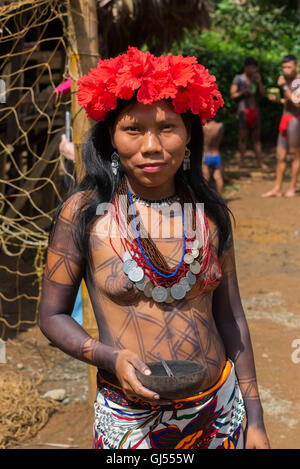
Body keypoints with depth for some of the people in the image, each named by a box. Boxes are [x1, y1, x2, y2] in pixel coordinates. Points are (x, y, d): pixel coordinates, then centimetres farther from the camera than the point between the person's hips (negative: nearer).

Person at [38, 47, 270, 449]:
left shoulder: (210, 212, -2)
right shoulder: (83, 212, -10)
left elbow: (230, 319, 4)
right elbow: (53, 315, -3)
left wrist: (255, 421, 6)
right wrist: (112, 358, -20)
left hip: (221, 409, 3)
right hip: (129, 418, -2)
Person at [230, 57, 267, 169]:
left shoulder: (256, 78, 12)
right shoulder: (238, 79, 0)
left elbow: (263, 93, 7)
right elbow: (232, 95, -3)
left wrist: (259, 82, -5)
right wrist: (243, 92, -17)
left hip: (255, 111, 4)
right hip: (243, 110, -4)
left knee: (256, 137, 4)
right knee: (243, 136, -3)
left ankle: (260, 162, 3)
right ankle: (242, 161, 2)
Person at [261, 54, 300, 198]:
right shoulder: (288, 81, 14)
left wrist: (284, 87, -21)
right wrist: (276, 99, 8)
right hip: (285, 121, 8)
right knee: (280, 156, 8)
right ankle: (277, 189, 13)